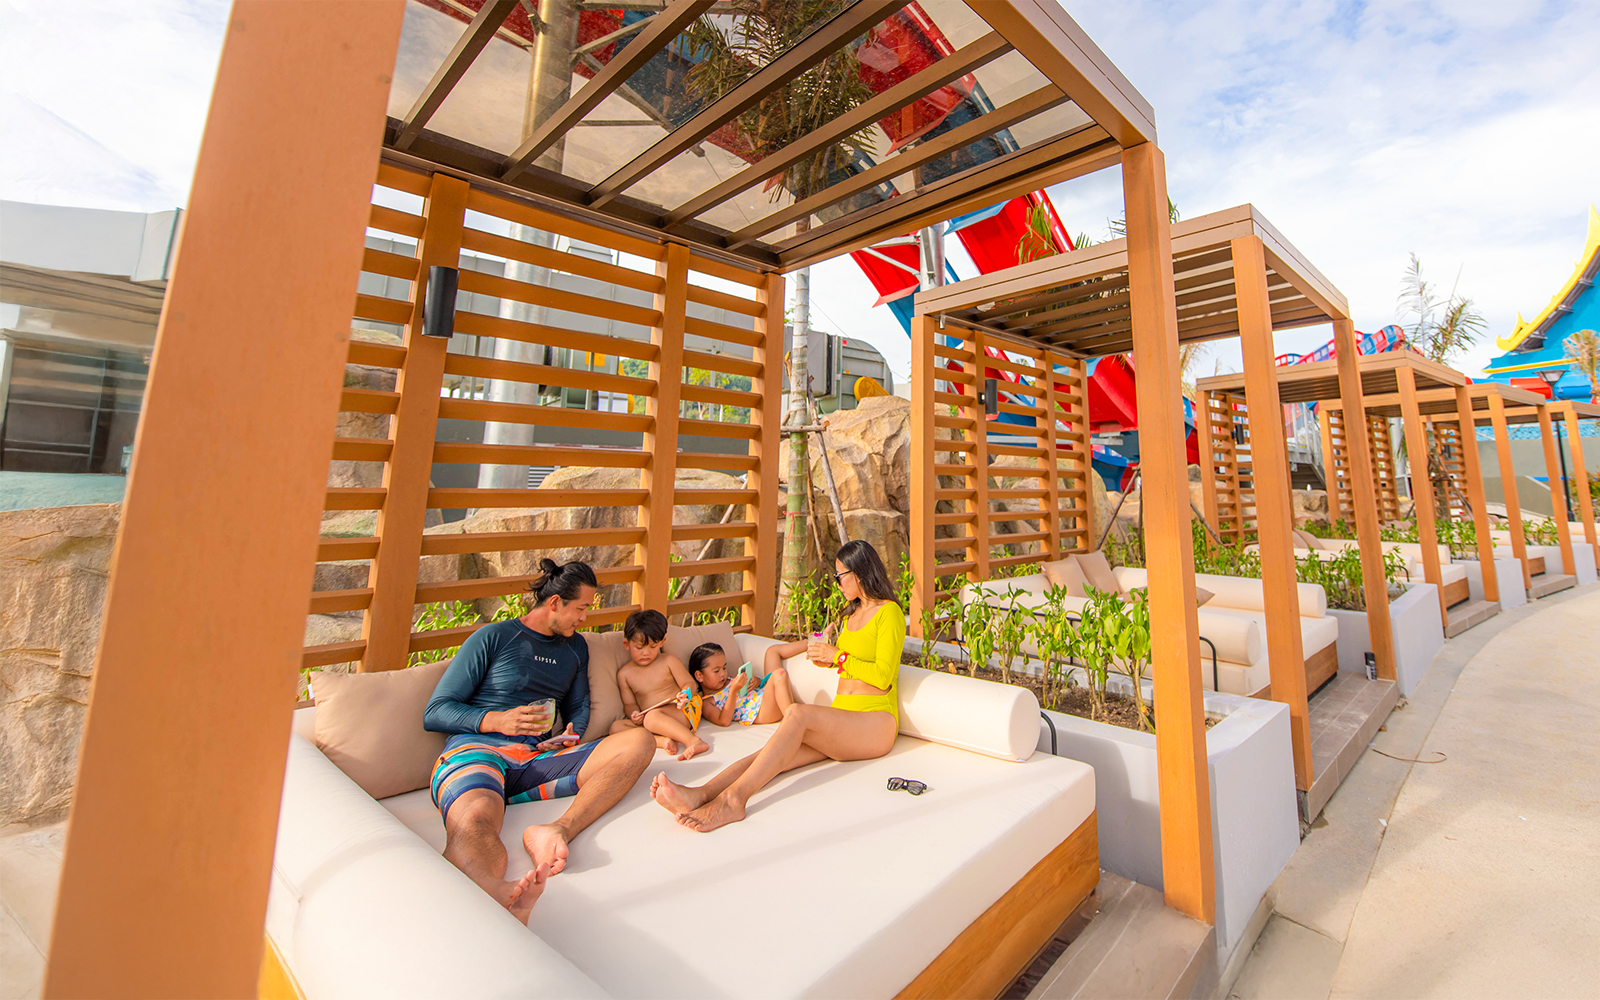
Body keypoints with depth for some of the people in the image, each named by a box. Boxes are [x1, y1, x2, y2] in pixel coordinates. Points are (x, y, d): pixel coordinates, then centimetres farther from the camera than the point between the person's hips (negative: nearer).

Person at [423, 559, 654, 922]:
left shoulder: (575, 648, 23)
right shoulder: (492, 638, 7)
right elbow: (434, 713, 5)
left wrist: (572, 734, 7)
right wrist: (496, 720, -12)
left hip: (539, 758, 5)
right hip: (478, 749, -4)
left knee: (640, 742, -19)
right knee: (474, 821, -42)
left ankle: (560, 829, -38)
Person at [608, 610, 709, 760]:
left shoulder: (669, 661, 4)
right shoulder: (624, 673, 11)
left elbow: (690, 683, 1)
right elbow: (629, 703, 12)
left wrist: (685, 694, -23)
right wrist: (634, 714, -12)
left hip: (681, 712, -4)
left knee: (652, 716, -34)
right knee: (616, 726, -19)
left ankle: (694, 741, -39)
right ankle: (663, 740, -34)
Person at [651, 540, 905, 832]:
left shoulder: (889, 612, -6)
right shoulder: (852, 611, 21)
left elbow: (883, 676, -14)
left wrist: (839, 656, -12)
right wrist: (826, 656, 13)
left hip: (875, 723, -6)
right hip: (840, 724, 7)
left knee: (798, 713, -33)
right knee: (779, 753, -23)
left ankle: (733, 799, -43)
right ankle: (700, 794, -44)